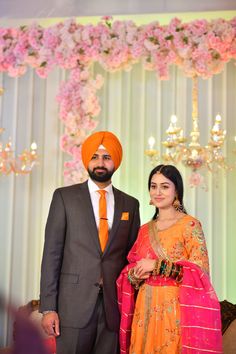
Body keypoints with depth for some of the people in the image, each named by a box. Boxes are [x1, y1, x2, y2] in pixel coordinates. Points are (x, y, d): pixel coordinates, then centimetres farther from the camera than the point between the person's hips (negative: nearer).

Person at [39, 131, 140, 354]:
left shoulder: (130, 204, 10)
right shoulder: (65, 197, 3)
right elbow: (52, 252, -1)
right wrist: (48, 307, -6)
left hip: (115, 306, 2)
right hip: (75, 304, -2)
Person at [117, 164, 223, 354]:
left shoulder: (190, 224, -6)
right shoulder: (145, 229, 11)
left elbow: (200, 269, -14)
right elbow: (132, 271, 15)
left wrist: (156, 266, -17)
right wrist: (136, 275, -7)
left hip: (175, 309, -5)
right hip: (146, 309, 5)